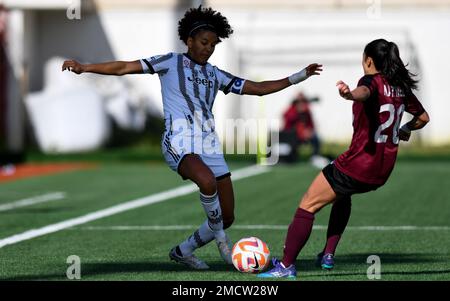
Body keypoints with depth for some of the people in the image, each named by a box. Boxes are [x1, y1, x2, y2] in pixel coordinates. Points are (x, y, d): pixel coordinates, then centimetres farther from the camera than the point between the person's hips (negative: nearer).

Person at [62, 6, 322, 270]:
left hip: (210, 146, 6)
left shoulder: (215, 75, 18)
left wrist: (299, 77, 14)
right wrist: (83, 68, -10)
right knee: (207, 180, -39)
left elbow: (258, 88, 20)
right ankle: (221, 239, -16)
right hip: (180, 145, -6)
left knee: (227, 217, 2)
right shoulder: (171, 63, 5)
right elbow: (124, 68, 0)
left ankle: (183, 252, 25)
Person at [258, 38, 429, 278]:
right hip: (383, 170, 8)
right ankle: (328, 254, 28)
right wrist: (404, 130, 37)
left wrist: (349, 94, -61)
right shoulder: (401, 87, 8)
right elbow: (423, 117, 20)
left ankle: (286, 265, -4)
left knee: (307, 206, 0)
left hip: (357, 165, -8)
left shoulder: (372, 81, -13)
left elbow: (364, 93, -40)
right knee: (342, 194, 36)